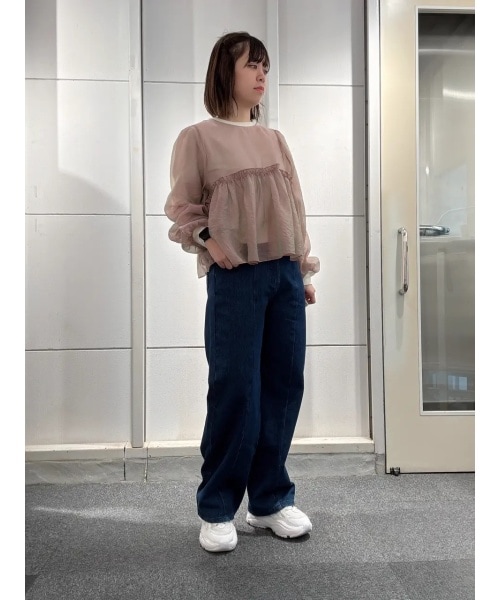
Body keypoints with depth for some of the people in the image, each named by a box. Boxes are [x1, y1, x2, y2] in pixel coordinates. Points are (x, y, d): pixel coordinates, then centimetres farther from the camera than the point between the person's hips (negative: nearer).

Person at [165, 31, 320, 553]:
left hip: (285, 275, 5)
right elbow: (181, 206, 1)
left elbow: (294, 207, 16)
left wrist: (305, 269, 12)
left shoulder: (274, 139, 17)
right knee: (235, 391, -4)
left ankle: (270, 500, 21)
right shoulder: (197, 137, 3)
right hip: (236, 278, -5)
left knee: (283, 386, 5)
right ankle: (217, 510, 13)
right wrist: (207, 240, -16)